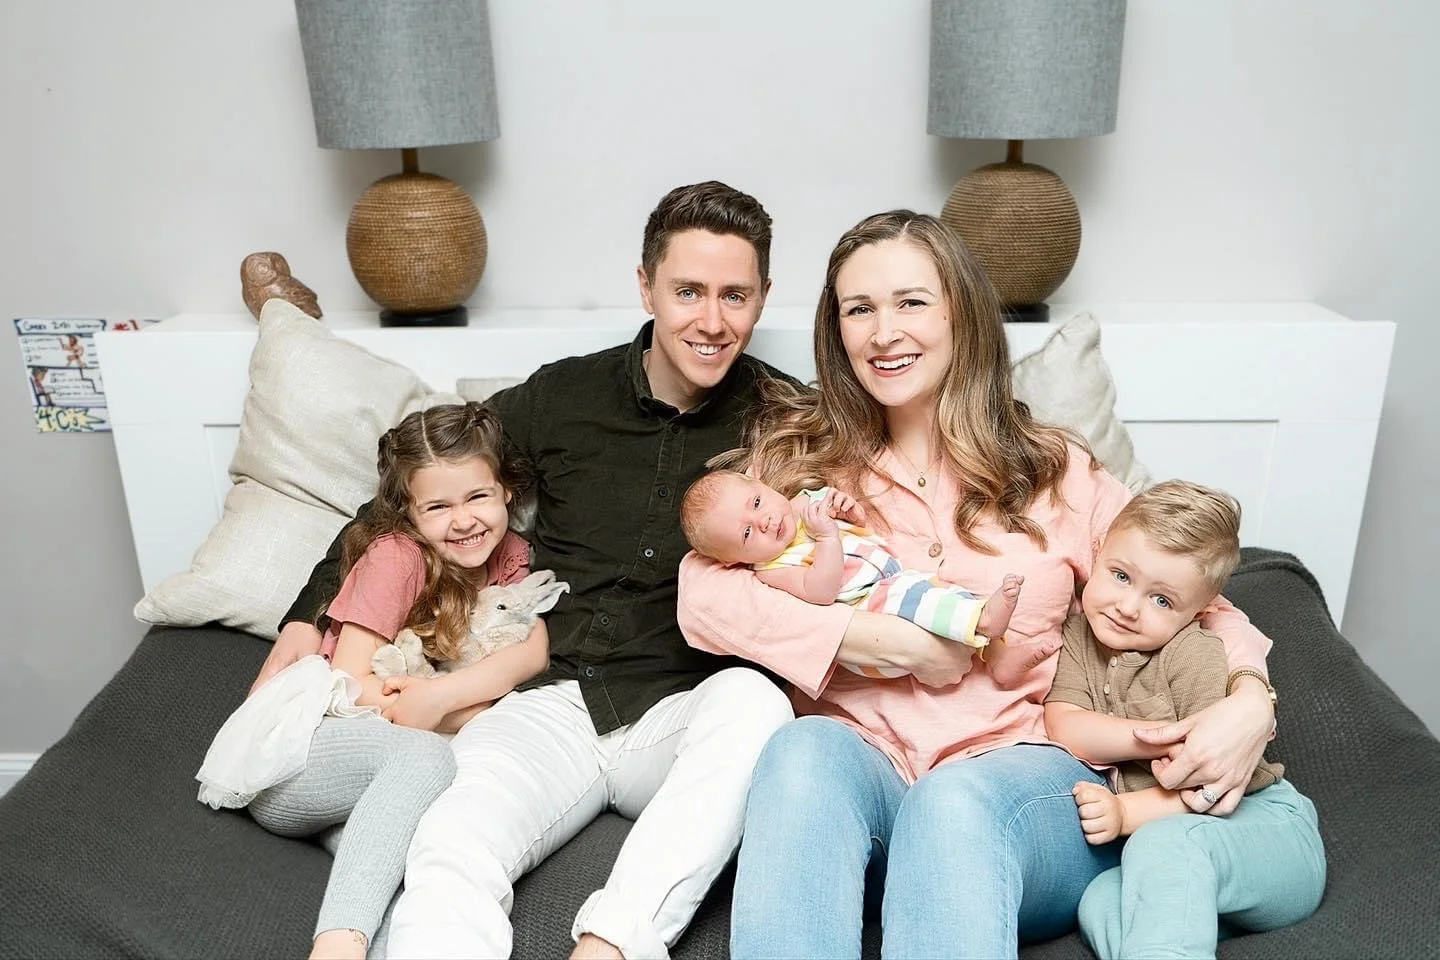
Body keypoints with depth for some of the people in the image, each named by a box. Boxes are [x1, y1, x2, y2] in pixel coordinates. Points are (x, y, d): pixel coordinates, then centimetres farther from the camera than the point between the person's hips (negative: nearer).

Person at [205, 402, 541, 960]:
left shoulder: (506, 556, 8)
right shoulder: (396, 556, -9)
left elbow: (534, 651, -8)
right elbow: (349, 685, -13)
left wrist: (440, 695, -24)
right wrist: (473, 708, -15)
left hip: (378, 769, 5)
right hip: (289, 757, -5)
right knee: (425, 757, -36)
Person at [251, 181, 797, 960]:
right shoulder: (562, 396, 6)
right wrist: (310, 615, 11)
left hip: (685, 712, 0)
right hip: (551, 701, 1)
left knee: (752, 699, -36)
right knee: (450, 847, -30)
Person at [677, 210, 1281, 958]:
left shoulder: (1053, 471, 11)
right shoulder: (799, 455, 9)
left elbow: (1196, 601, 14)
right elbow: (702, 595, -4)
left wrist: (1250, 699, -8)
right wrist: (884, 640, -12)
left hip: (1028, 778, 0)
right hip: (861, 772, 1)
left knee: (955, 803, -34)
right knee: (803, 750, -33)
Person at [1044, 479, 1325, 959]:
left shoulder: (1196, 654, -12)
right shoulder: (1079, 635, 3)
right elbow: (1065, 730, -11)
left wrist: (1126, 812, -26)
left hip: (1267, 824, -4)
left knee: (1163, 844, -37)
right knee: (1100, 904, -27)